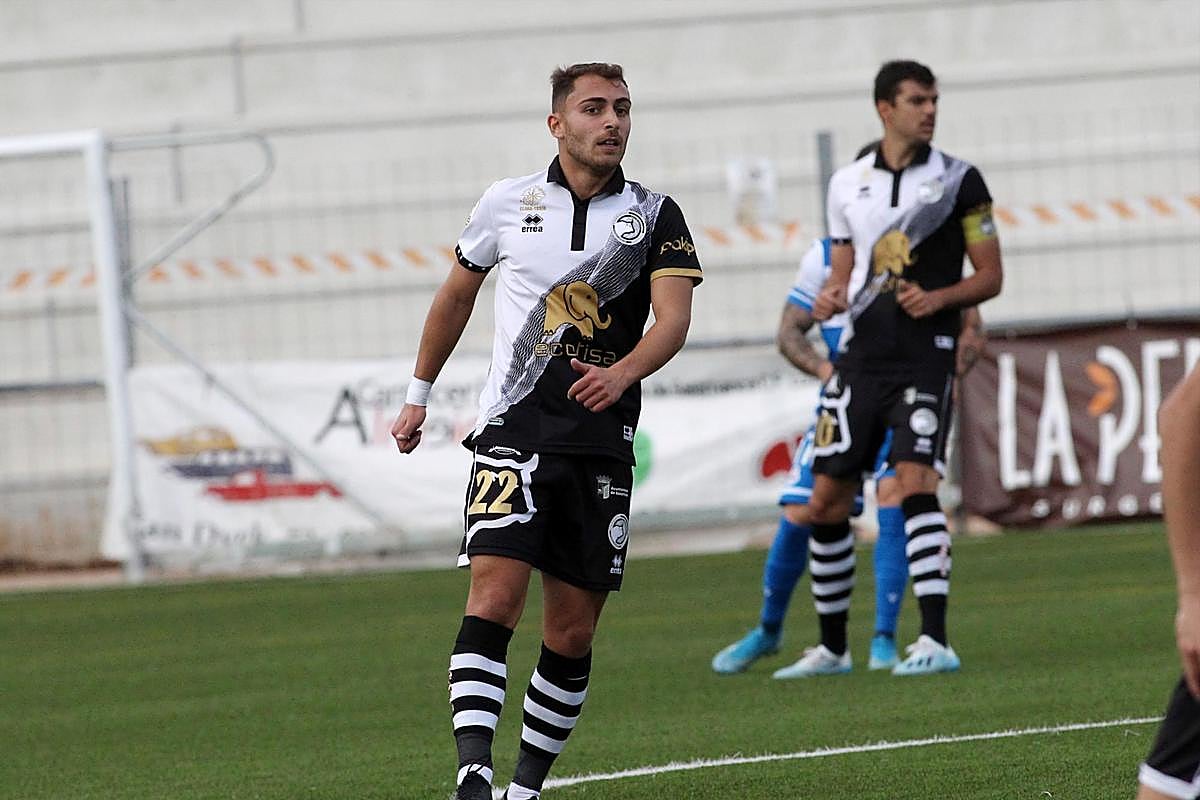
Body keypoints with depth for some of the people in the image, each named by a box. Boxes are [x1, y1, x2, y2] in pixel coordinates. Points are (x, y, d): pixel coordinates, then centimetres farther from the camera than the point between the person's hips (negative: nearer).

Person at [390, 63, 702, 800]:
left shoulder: (655, 215, 4)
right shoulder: (508, 204, 6)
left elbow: (673, 318, -9)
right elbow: (458, 294, 21)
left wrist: (621, 374, -29)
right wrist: (419, 396, 26)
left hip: (603, 446, 2)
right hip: (515, 431, -2)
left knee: (572, 632, 4)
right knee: (495, 597, -20)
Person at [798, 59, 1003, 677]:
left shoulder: (959, 181, 1)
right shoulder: (847, 184, 11)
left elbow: (990, 277, 2)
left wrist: (940, 298, -16)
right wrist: (830, 298, -3)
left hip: (926, 356, -4)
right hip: (861, 357, 4)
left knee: (916, 482, -21)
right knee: (826, 503, 4)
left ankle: (935, 641, -22)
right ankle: (832, 647, 19)